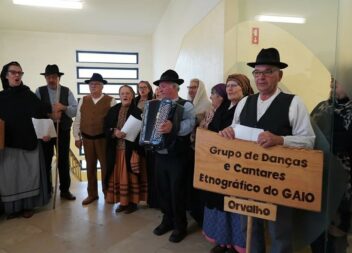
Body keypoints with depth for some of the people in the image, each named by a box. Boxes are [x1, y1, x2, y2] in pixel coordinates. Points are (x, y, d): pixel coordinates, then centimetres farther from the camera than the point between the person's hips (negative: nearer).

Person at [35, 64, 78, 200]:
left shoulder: (67, 91, 4)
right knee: (46, 160, 8)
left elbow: (75, 110, -4)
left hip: (63, 130, 1)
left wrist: (64, 108, -20)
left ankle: (65, 190, 19)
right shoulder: (40, 91, 2)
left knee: (64, 160, 7)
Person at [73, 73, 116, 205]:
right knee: (90, 166, 13)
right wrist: (77, 137, 4)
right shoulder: (83, 100, 6)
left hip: (104, 138, -3)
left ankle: (107, 193, 22)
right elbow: (77, 120, 7)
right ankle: (92, 194, 26)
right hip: (87, 138, 3)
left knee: (105, 166, 7)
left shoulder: (110, 101, -5)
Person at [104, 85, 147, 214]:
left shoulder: (138, 111, -5)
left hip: (132, 150, -4)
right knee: (119, 175, 9)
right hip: (116, 149, 4)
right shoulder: (113, 110, 8)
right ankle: (123, 201, 21)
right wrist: (114, 132, -13)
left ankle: (133, 202, 14)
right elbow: (106, 128, 6)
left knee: (131, 175, 3)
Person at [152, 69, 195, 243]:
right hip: (159, 155, 6)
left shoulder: (186, 106, -10)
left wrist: (173, 127, -45)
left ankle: (180, 226, 22)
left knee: (177, 191, 4)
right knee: (163, 189, 15)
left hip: (177, 157, -6)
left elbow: (189, 125, -28)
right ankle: (167, 220, 34)